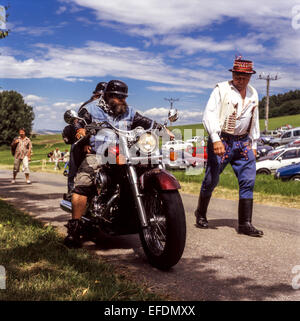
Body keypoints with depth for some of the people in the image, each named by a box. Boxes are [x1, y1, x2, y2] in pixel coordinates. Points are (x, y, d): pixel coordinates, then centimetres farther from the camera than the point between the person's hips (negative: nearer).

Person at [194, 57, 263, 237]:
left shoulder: (253, 94, 15)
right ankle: (201, 214, 23)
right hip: (222, 140, -5)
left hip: (243, 142, 5)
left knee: (248, 180, -3)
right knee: (211, 180, 1)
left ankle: (245, 224, 1)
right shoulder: (221, 90, -4)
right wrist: (215, 139, -24)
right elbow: (209, 115, -13)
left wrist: (254, 145, 19)